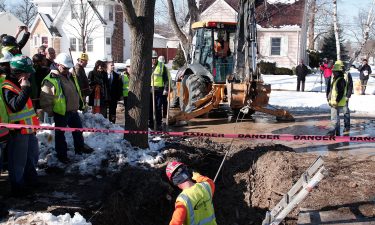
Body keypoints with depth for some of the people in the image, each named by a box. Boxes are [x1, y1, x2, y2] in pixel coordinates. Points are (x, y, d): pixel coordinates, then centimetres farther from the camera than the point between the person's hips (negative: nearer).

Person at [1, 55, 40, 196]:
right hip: (18, 130, -10)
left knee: (32, 154, 22)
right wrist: (25, 88, -34)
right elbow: (16, 106, -33)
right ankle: (18, 187, 13)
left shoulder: (20, 84, 11)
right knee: (18, 160, 0)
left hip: (28, 126, 10)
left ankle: (31, 179, 39)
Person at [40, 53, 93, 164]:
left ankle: (80, 147, 39)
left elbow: (76, 91, 21)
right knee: (60, 134, 7)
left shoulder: (70, 76, 7)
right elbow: (45, 100, -20)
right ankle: (62, 155, 20)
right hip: (61, 113, -8)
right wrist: (51, 112, -15)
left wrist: (79, 103, 19)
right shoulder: (50, 80, -20)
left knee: (78, 129, 20)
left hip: (73, 111, 8)